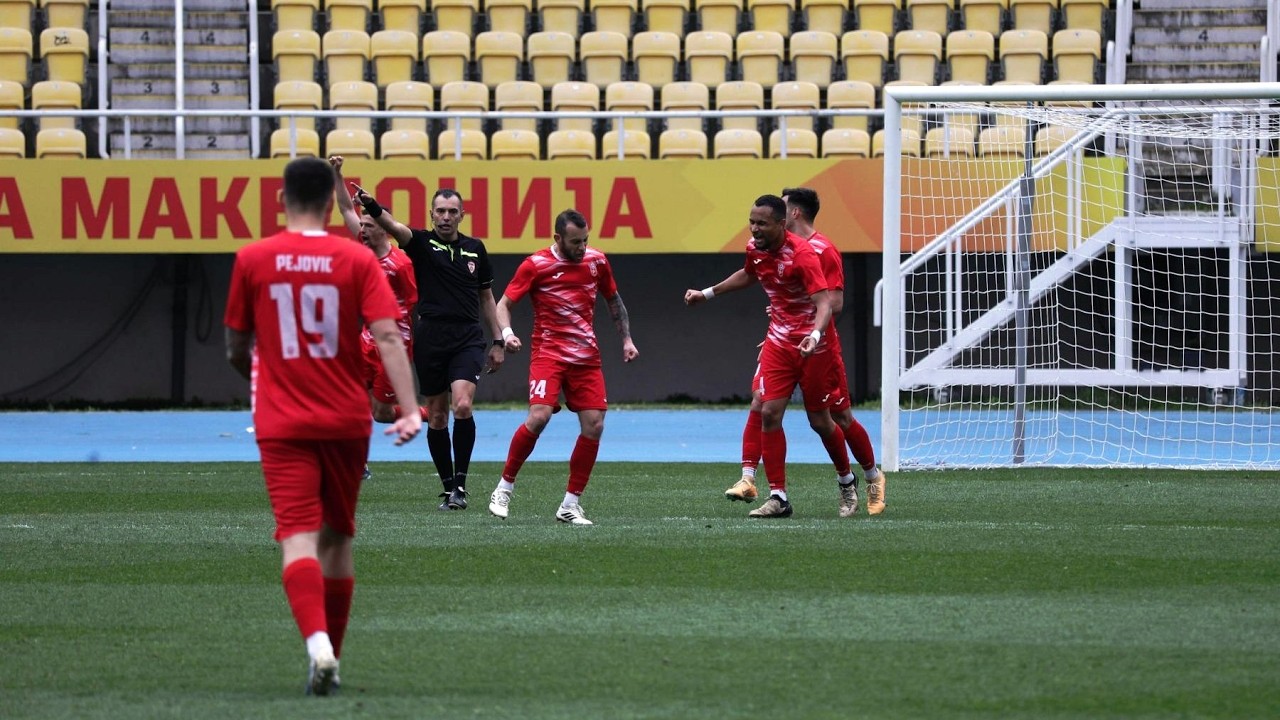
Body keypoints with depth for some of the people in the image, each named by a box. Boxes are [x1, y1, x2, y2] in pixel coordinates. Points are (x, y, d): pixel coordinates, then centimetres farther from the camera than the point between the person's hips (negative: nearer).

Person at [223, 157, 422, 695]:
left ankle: (319, 645, -31)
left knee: (299, 537, -9)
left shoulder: (252, 260, 0)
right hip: (347, 422, 1)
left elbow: (236, 349, 9)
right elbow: (388, 337, -13)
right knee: (338, 538, 16)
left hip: (281, 425, -1)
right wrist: (409, 409, -17)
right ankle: (330, 657, 22)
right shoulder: (357, 260, -2)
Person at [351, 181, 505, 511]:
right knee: (437, 416, 4)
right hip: (430, 339, -1)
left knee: (463, 405, -18)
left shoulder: (475, 249, 11)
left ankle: (461, 482, -9)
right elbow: (392, 226, -20)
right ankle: (448, 487, 15)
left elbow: (486, 297, 19)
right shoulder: (422, 243, 1)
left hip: (468, 339, 1)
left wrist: (497, 342, 16)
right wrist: (370, 205, -41)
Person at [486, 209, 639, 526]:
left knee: (594, 425, -6)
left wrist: (626, 339, 13)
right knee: (538, 417, -22)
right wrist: (506, 332, -23)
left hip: (586, 356, 4)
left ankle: (571, 505, 5)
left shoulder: (596, 261, 5)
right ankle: (504, 488, -4)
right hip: (548, 353, -4)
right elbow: (504, 303, -4)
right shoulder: (536, 265, -7)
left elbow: (613, 300, 21)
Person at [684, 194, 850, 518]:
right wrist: (708, 293, 26)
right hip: (779, 342, 6)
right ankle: (778, 497, -5)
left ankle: (846, 480, 30)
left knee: (820, 421, 3)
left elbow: (824, 302, -30)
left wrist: (814, 335, -47)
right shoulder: (755, 249, -1)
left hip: (812, 345, -6)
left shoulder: (801, 253, -22)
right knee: (769, 412, -8)